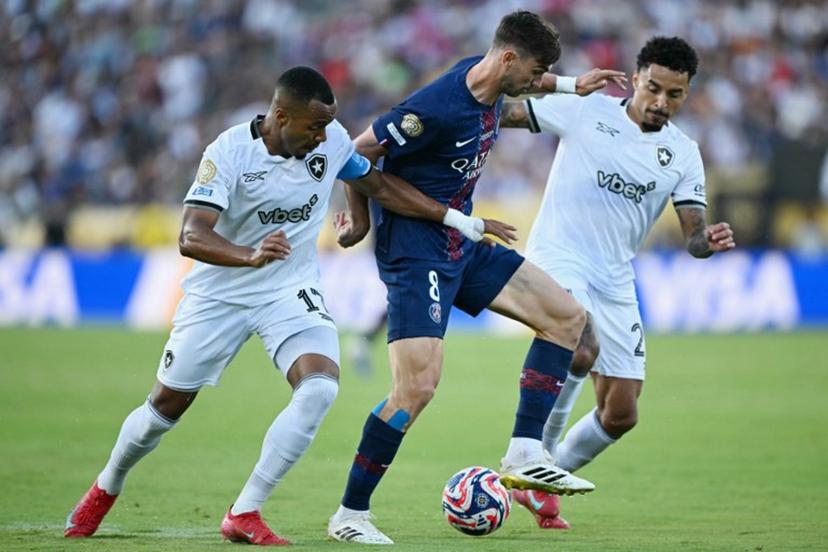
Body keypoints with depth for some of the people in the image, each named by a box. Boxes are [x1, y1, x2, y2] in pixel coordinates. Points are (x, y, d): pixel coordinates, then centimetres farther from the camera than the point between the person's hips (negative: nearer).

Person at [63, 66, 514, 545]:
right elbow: (191, 237, -32)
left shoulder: (332, 141, -10)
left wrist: (458, 219, 6)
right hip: (220, 293, -3)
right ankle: (106, 489, 37)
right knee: (167, 406, 6)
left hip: (292, 291, 3)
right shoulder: (230, 151, -24)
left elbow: (379, 186, 8)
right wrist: (251, 256, -51)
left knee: (321, 387, -23)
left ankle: (245, 515, -15)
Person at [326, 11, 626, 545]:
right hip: (415, 250, -10)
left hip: (462, 244, 10)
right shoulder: (438, 108, -27)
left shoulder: (488, 79, 0)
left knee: (568, 317, 8)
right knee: (418, 386, -19)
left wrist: (569, 85, 29)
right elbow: (360, 151, -17)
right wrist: (360, 220, -2)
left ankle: (524, 456, 7)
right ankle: (349, 515, -6)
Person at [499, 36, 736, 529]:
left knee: (621, 415, 2)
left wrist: (709, 242, -26)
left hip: (615, 282, 5)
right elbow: (503, 114, 0)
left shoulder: (683, 154, 4)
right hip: (557, 258, -5)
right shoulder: (585, 111, -5)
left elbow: (694, 233, -3)